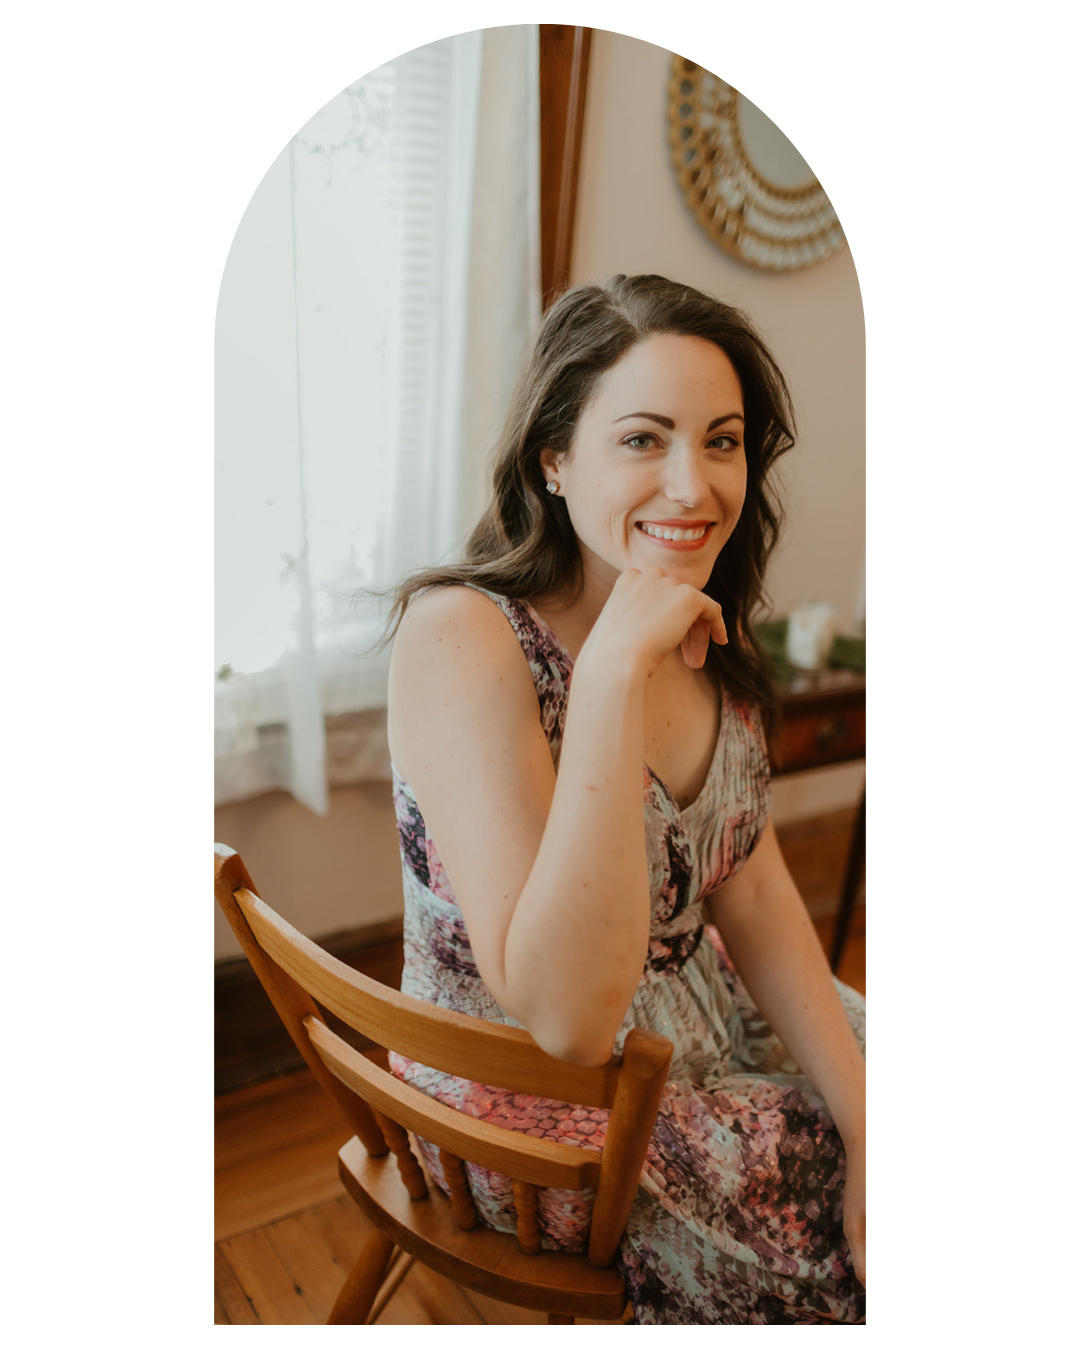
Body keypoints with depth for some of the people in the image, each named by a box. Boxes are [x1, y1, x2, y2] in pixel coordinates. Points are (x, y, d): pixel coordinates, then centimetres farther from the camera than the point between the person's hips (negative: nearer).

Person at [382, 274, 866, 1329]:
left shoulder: (702, 635, -4)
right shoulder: (464, 638, -27)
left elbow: (754, 896, 1)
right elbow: (565, 1017, -32)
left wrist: (865, 1123, -7)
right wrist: (616, 667, -37)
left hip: (698, 1023, 6)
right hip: (544, 1121, -6)